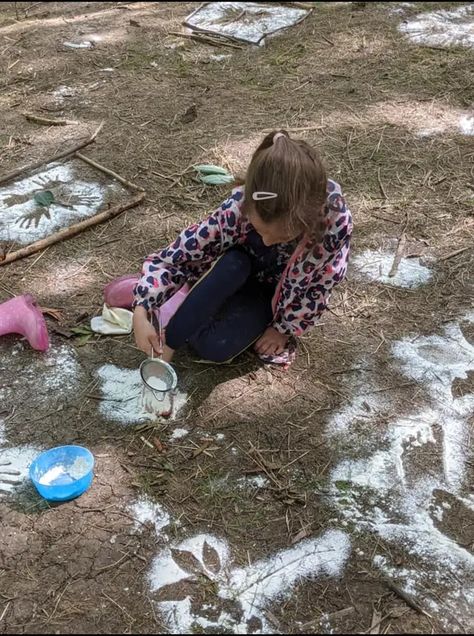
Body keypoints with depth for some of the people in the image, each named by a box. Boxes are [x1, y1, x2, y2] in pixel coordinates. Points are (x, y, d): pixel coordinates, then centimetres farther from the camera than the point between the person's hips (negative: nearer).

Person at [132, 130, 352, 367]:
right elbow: (176, 255, -28)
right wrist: (142, 311, -39)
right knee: (232, 263, -36)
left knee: (214, 347, -27)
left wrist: (285, 329, -9)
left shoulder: (336, 221, -36)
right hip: (244, 275, 1)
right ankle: (168, 345, -20)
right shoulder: (239, 208, -35)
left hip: (281, 295, -1)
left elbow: (318, 289, -19)